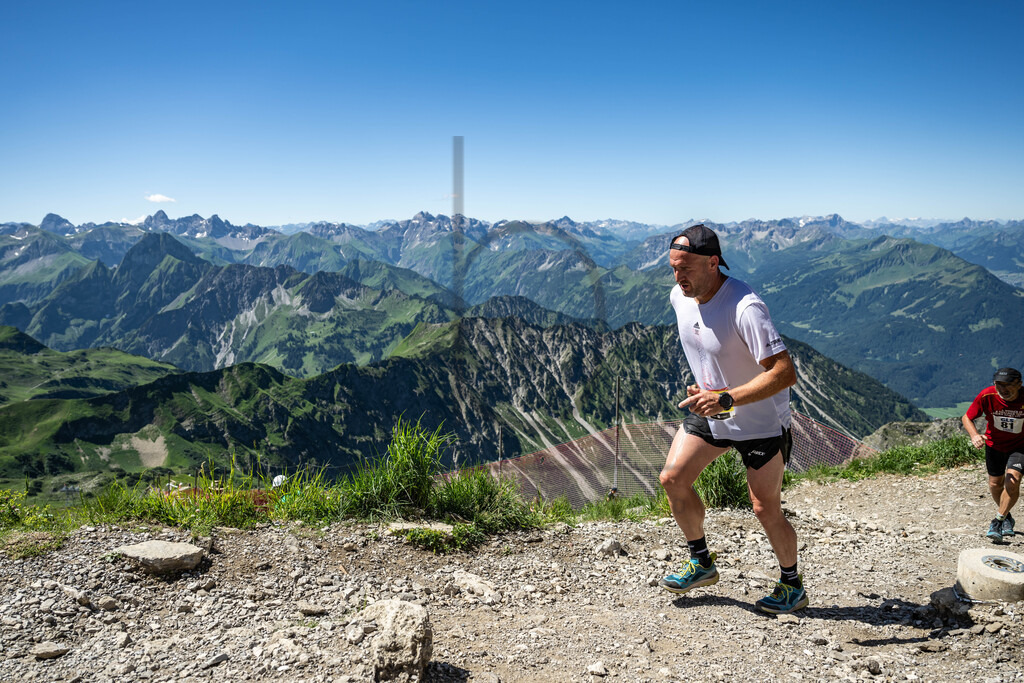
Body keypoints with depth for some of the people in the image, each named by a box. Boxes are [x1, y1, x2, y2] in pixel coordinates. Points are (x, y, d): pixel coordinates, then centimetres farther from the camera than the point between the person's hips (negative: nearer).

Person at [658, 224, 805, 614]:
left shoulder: (745, 308, -30)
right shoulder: (680, 297, -6)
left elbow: (785, 373, -34)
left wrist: (726, 399, -40)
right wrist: (702, 386, 8)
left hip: (760, 421, -7)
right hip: (709, 411, 7)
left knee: (765, 509, 0)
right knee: (672, 479, 0)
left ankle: (793, 585, 27)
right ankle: (702, 563, 20)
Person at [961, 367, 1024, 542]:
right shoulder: (986, 396, -25)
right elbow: (967, 418, -11)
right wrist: (974, 435, -30)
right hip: (994, 444, 2)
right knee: (995, 484, 12)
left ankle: (998, 521, -2)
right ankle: (1006, 517, 39)